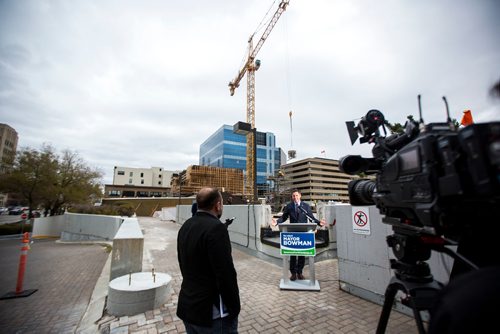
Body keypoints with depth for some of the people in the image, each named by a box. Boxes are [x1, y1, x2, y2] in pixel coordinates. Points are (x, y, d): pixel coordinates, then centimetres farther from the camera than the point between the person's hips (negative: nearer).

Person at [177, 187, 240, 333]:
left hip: (187, 306, 8)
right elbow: (226, 274, -24)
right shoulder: (216, 228, -24)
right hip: (212, 312, -8)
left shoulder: (185, 226, 3)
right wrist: (234, 308, -12)